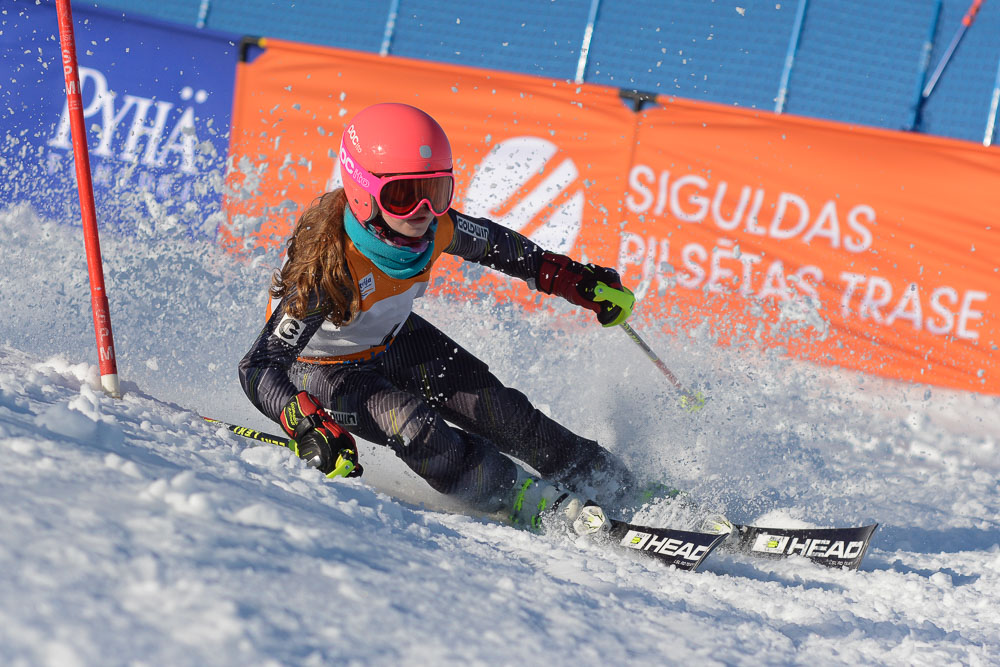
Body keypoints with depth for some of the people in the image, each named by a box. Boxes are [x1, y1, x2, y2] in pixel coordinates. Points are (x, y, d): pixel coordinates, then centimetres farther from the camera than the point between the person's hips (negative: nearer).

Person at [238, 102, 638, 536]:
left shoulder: (437, 228, -25)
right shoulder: (331, 266, -41)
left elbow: (496, 246, -1)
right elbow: (259, 368, -40)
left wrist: (580, 281, 0)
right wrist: (309, 426, -55)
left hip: (392, 339, 5)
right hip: (324, 366, -5)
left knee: (494, 407, -6)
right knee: (413, 426, -27)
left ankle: (604, 478, 12)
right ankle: (532, 504, -16)